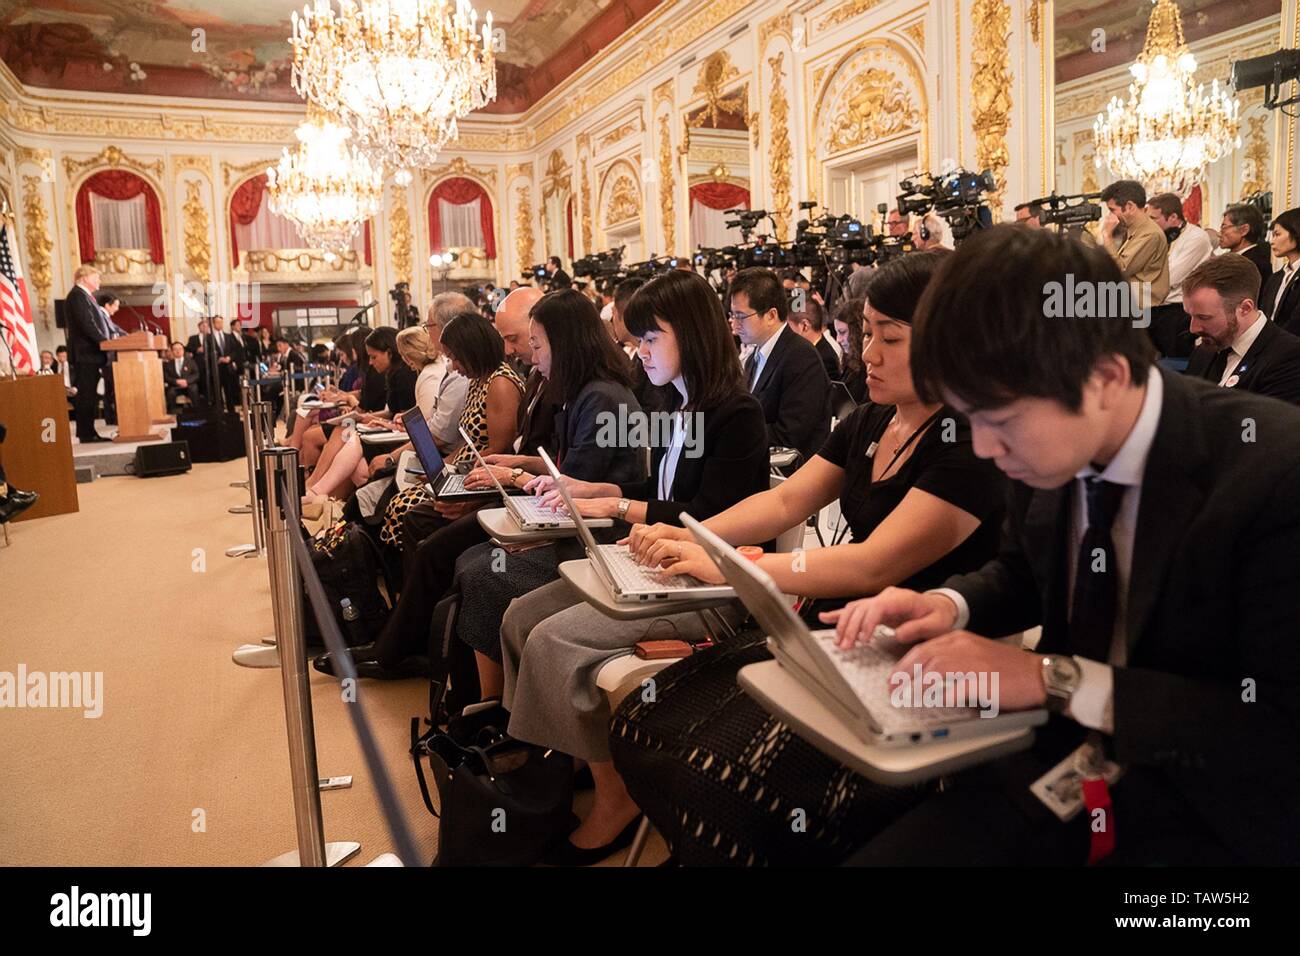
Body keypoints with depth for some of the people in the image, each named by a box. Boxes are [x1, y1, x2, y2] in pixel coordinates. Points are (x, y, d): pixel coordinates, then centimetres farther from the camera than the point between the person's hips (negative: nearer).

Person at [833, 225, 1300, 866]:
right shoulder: (1046, 449, -3)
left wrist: (1052, 679, -25)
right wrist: (949, 607, -5)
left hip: (1208, 812, -5)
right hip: (1051, 770, 5)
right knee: (874, 855, -14)